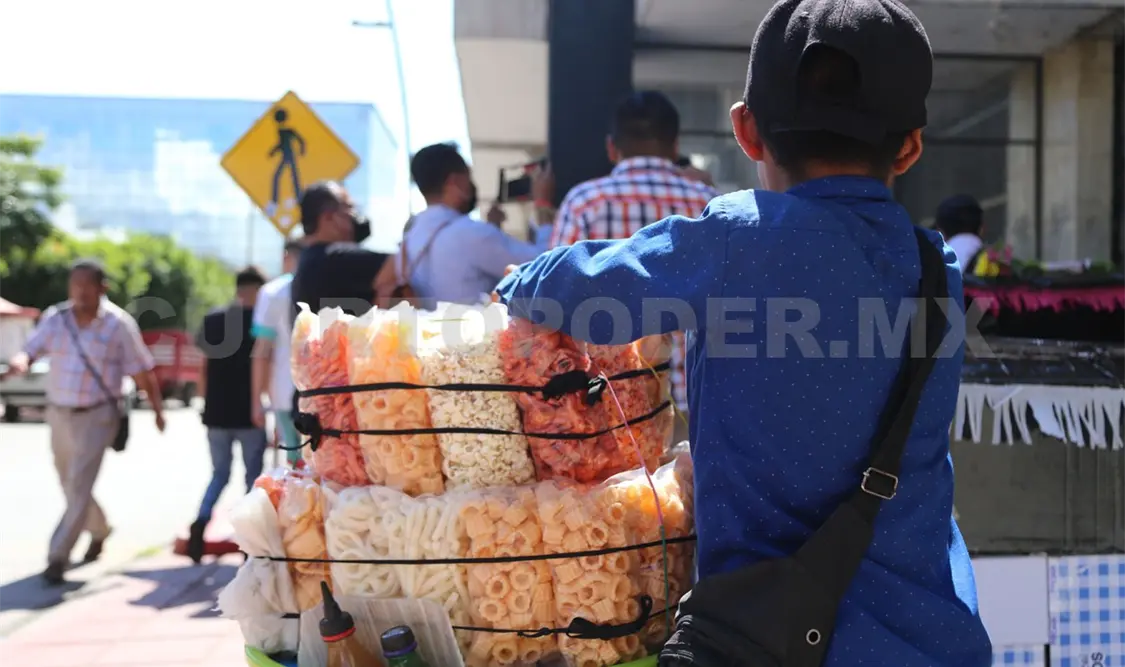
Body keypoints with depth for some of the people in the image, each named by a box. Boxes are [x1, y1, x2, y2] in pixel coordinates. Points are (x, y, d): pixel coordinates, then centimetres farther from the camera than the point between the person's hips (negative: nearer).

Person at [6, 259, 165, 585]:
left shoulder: (118, 324, -9)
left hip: (96, 417, -5)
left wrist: (157, 408, 0)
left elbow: (142, 371, -4)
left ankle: (58, 557, -7)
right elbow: (29, 350, -6)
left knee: (79, 487, -12)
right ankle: (99, 531, 44)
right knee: (70, 485, 18)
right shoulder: (55, 318, 1)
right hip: (59, 414, 5)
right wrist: (20, 362, -30)